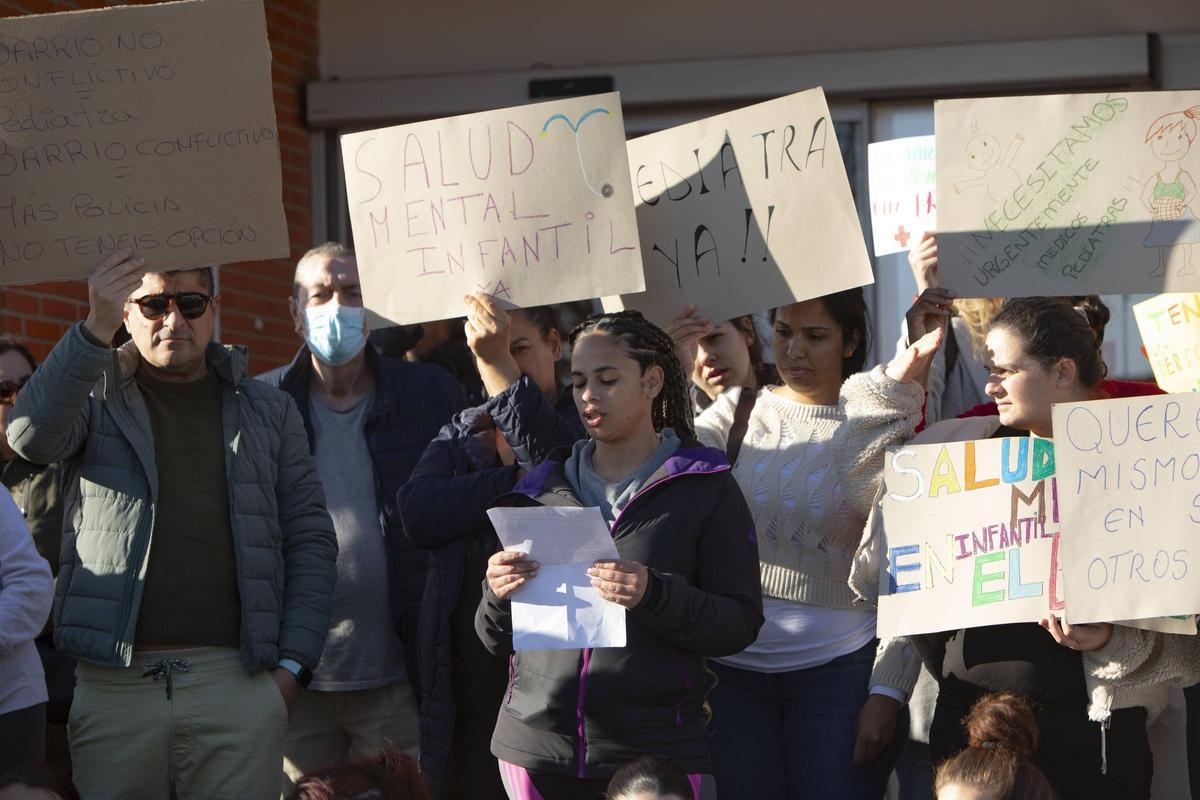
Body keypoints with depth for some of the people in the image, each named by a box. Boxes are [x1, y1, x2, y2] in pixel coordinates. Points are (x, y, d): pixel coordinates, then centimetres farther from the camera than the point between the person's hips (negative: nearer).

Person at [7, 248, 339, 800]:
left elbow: (311, 539, 10)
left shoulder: (268, 412, 14)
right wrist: (95, 329, -26)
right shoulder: (95, 397, 9)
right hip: (113, 686, -1)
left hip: (239, 684, 1)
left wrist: (292, 664, -1)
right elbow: (31, 436, -14)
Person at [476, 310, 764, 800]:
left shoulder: (705, 489, 3)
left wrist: (654, 595, -20)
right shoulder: (544, 490, 13)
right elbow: (497, 641, 15)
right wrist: (498, 595, -6)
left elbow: (740, 625, -5)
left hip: (655, 750, -3)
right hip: (535, 743, 3)